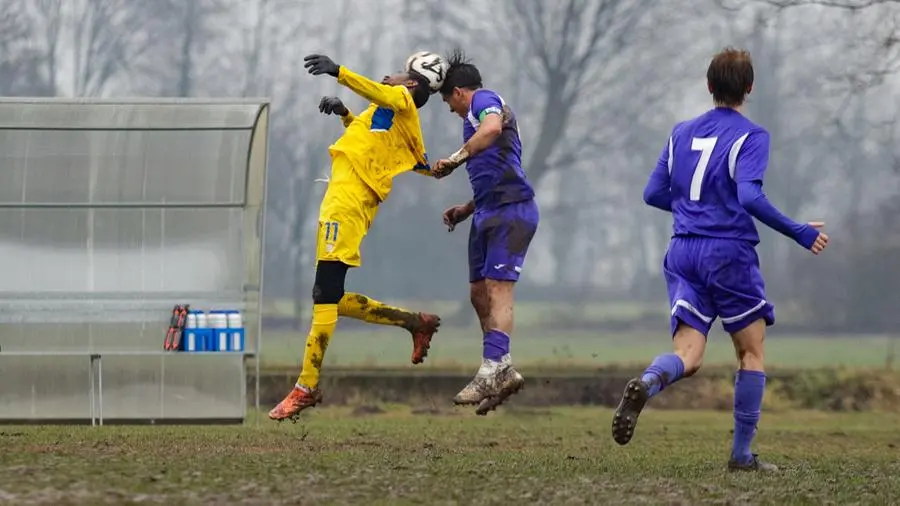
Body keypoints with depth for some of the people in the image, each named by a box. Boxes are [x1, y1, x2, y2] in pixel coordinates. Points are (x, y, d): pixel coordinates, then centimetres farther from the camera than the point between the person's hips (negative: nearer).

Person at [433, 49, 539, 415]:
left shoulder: (483, 100, 0)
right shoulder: (481, 113, 29)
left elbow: (492, 127, -27)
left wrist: (457, 158, -26)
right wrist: (466, 210, 28)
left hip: (510, 211, -10)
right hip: (488, 214, 10)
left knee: (497, 288, -16)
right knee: (479, 293, 8)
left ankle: (490, 373, -24)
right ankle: (503, 371, 11)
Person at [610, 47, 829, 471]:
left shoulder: (682, 133, 12)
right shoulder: (750, 136, -6)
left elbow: (653, 193, 13)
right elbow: (750, 196, -19)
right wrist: (798, 233, -11)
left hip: (683, 253, 4)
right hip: (730, 253, -4)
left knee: (687, 355, -1)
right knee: (751, 352, 11)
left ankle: (646, 383, -36)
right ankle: (742, 454, 10)